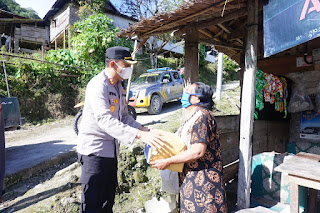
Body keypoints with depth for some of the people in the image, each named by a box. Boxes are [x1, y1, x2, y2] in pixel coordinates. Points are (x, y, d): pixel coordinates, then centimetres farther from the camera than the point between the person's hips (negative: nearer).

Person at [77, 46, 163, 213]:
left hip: (111, 148, 9)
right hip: (94, 149, -9)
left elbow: (124, 116, 13)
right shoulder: (98, 85, -18)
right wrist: (139, 135, -36)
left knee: (108, 197, 20)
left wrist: (143, 129, -2)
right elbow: (105, 120, -30)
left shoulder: (119, 86, 11)